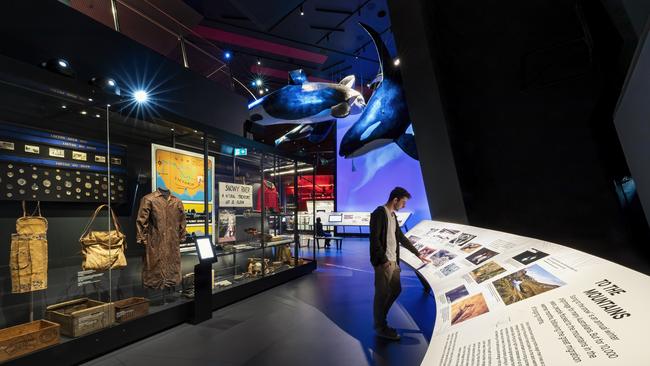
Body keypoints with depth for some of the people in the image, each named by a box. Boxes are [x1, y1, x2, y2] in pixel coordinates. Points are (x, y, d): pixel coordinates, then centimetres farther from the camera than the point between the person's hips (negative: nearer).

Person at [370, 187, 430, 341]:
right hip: (384, 262, -9)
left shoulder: (392, 215, 15)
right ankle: (381, 328, 17)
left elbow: (401, 237, 21)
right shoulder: (379, 213, -13)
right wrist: (384, 260, -19)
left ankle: (380, 321, 29)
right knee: (382, 294, 1)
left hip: (393, 261, 9)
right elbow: (374, 239, -19)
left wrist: (418, 254, 24)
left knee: (396, 290, 14)